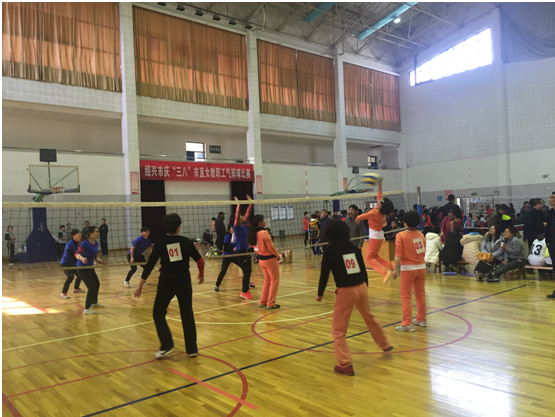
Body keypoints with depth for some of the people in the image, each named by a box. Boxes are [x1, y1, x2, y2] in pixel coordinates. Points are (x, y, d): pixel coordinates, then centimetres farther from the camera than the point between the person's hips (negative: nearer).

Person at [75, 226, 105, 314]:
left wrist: (97, 260, -1)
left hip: (90, 267, 9)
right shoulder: (85, 243, -22)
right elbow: (77, 254, -34)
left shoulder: (96, 243, 1)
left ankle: (94, 303, 44)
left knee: (97, 284, 21)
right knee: (92, 287, -16)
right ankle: (86, 309, -6)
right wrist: (82, 258, -53)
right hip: (82, 268, -9)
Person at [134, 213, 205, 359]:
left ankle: (167, 346, 6)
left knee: (158, 313, 15)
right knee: (187, 314, 12)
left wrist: (140, 285, -1)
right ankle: (192, 349, 17)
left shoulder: (160, 243, -5)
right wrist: (201, 274, 19)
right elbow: (200, 260, 1)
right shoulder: (186, 241, -2)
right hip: (184, 281, 2)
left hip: (167, 281, -1)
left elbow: (150, 264, -6)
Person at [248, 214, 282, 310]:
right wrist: (278, 255, -5)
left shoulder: (254, 233, 3)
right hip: (270, 259, -8)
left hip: (261, 259, 8)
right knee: (274, 281, 5)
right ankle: (271, 304, 6)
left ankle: (262, 302, 24)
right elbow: (271, 247, -19)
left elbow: (253, 245, 12)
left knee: (267, 281, 21)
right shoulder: (264, 233, -20)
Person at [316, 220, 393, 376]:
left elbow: (324, 274, -4)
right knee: (369, 317, 30)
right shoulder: (354, 248, 6)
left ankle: (346, 365, 0)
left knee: (338, 330, 5)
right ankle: (385, 344, 47)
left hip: (346, 291, -6)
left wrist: (320, 294, 8)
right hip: (361, 287, 6)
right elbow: (363, 269, 12)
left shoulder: (330, 252, -6)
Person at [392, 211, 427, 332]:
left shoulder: (401, 235, -11)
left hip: (408, 268, -5)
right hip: (421, 267, 5)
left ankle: (407, 324, 2)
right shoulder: (421, 235, 4)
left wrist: (395, 269, -15)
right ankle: (421, 319, 29)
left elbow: (398, 254, -17)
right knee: (420, 295, 17)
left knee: (406, 297, 2)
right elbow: (424, 252, 9)